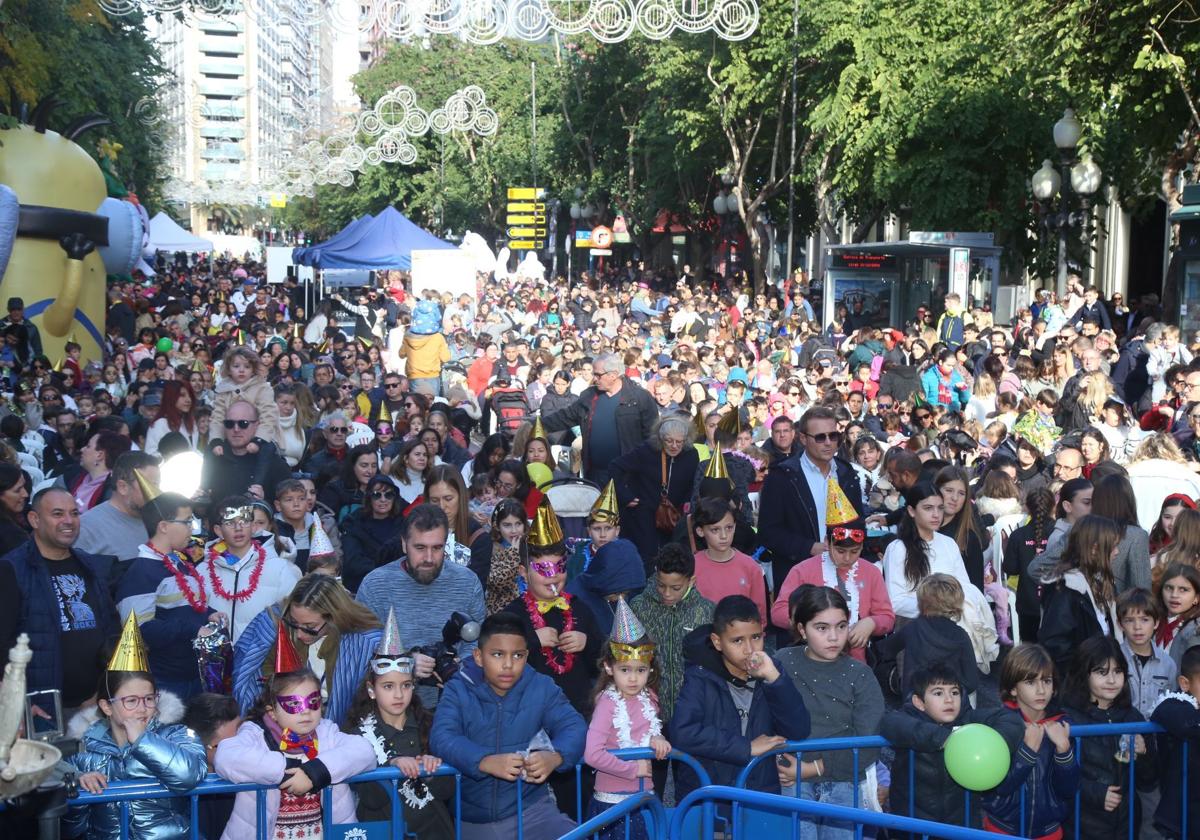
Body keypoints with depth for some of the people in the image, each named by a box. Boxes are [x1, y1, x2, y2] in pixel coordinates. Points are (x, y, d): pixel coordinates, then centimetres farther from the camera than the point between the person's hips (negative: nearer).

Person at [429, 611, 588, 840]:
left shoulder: (541, 688, 2)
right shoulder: (458, 690, -3)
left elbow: (574, 727, -10)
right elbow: (441, 737, -19)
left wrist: (554, 757, -33)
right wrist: (486, 762, -37)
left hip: (529, 808, 0)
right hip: (471, 817, 0)